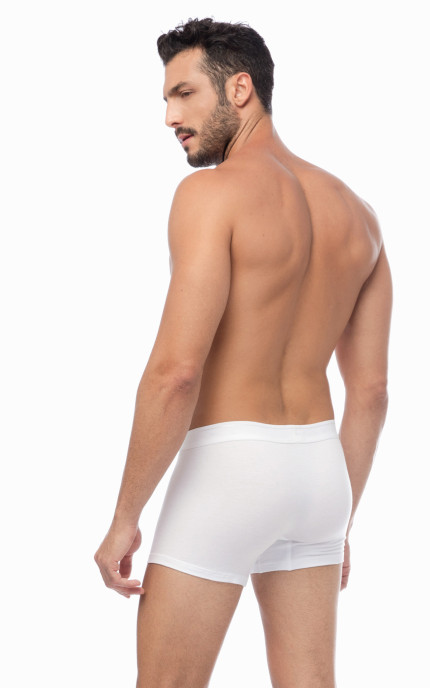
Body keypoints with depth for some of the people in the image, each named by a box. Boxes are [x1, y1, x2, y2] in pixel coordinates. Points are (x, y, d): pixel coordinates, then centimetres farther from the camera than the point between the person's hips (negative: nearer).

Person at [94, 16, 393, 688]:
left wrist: (124, 517, -12)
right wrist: (339, 521, 18)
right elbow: (371, 390, 11)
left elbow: (176, 372, -20)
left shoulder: (213, 192, -12)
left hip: (227, 467, -7)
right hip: (317, 471, 7)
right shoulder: (356, 213, 10)